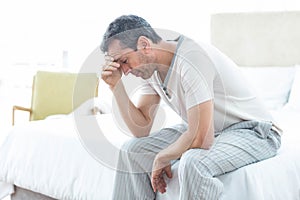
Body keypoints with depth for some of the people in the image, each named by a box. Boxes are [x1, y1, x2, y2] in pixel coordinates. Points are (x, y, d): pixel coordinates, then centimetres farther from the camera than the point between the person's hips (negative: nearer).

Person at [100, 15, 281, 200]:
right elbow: (141, 130, -1)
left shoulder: (191, 60, -29)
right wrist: (116, 85, -10)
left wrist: (161, 158, -14)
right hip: (204, 130, 8)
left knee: (193, 163, -38)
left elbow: (200, 139, -32)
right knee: (133, 151, 0)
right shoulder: (150, 66, -1)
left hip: (251, 131, -8)